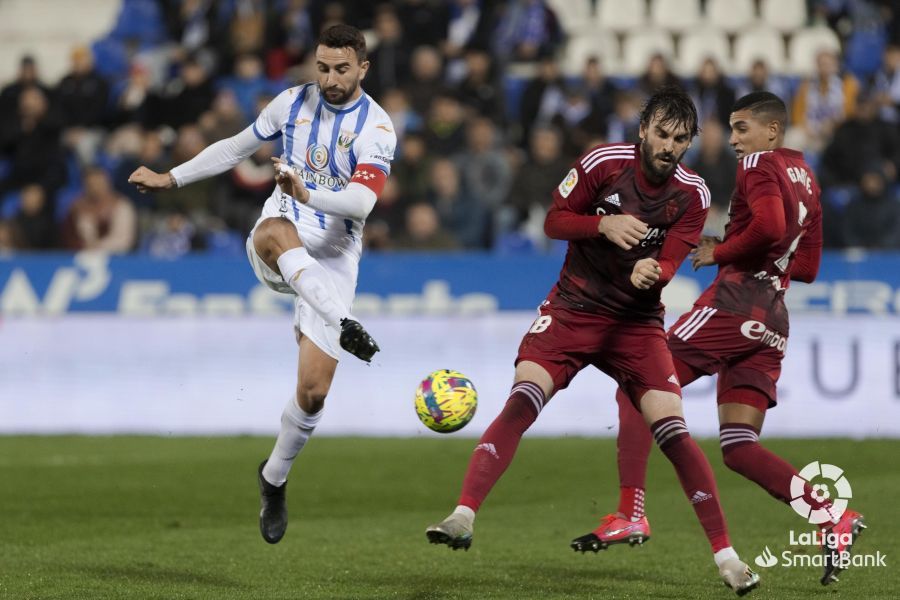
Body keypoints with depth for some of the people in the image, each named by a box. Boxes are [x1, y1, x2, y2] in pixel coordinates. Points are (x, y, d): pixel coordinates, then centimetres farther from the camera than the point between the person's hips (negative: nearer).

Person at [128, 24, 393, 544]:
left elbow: (362, 202, -23)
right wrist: (170, 179, 22)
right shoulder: (293, 104, 5)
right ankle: (344, 325, -57)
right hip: (276, 251, 1)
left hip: (333, 257, -1)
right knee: (275, 234, -41)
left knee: (313, 390, -8)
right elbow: (236, 148, 20)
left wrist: (308, 194, -41)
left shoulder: (376, 128, -7)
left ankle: (275, 479, 18)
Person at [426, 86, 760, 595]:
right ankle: (464, 517, -24)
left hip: (638, 320, 1)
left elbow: (668, 263, -11)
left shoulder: (692, 194, -5)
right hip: (574, 309, -1)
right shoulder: (604, 162, -9)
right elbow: (554, 221, -3)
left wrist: (651, 271, -35)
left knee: (673, 432, -11)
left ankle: (725, 554, -3)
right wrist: (603, 224, -22)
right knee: (522, 401, -22)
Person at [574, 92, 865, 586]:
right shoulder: (806, 179, 23)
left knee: (637, 390, -2)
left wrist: (721, 253, -7)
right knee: (738, 448, 5)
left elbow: (768, 226, -22)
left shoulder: (758, 165, -3)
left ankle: (630, 514, -13)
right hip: (772, 322, 8)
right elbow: (806, 267, 25)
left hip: (734, 301, -8)